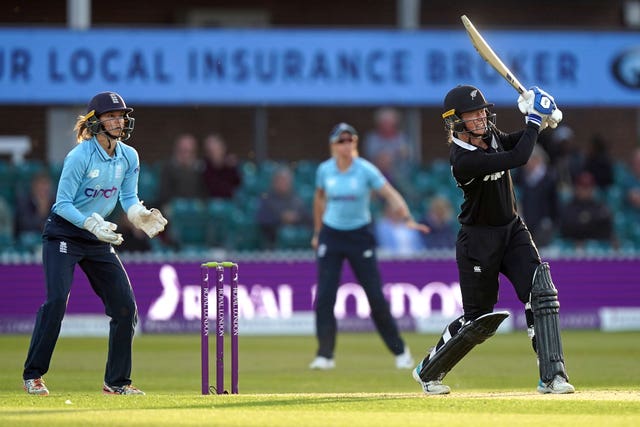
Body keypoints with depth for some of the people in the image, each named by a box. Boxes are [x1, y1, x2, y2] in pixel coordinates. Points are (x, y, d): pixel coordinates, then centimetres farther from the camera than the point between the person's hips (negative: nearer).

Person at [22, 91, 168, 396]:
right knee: (57, 299, -21)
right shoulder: (79, 157, -19)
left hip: (99, 238, 6)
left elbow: (129, 198, 7)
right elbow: (63, 204, -19)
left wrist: (141, 215, -16)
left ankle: (116, 382, 11)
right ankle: (33, 376, -12)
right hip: (64, 233, -6)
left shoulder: (129, 157, -1)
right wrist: (92, 224, -33)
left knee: (125, 305, 0)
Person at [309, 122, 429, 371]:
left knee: (375, 296, -3)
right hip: (331, 236, 2)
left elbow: (391, 194, -16)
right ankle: (325, 355, -3)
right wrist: (317, 233, 18)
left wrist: (408, 219, -30)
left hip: (360, 236, -2)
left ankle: (399, 351, 11)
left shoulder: (366, 170, -11)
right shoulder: (324, 170, -2)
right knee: (324, 296, -9)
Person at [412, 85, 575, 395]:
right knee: (478, 318, 3)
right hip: (478, 239, -6)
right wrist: (534, 119, -22)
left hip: (512, 230, 6)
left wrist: (539, 119, -3)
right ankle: (428, 371, 28)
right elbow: (518, 158, -33)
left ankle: (552, 375, -15)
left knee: (541, 290, -15)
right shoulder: (463, 160, -27)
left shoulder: (492, 136, -2)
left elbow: (517, 142, 18)